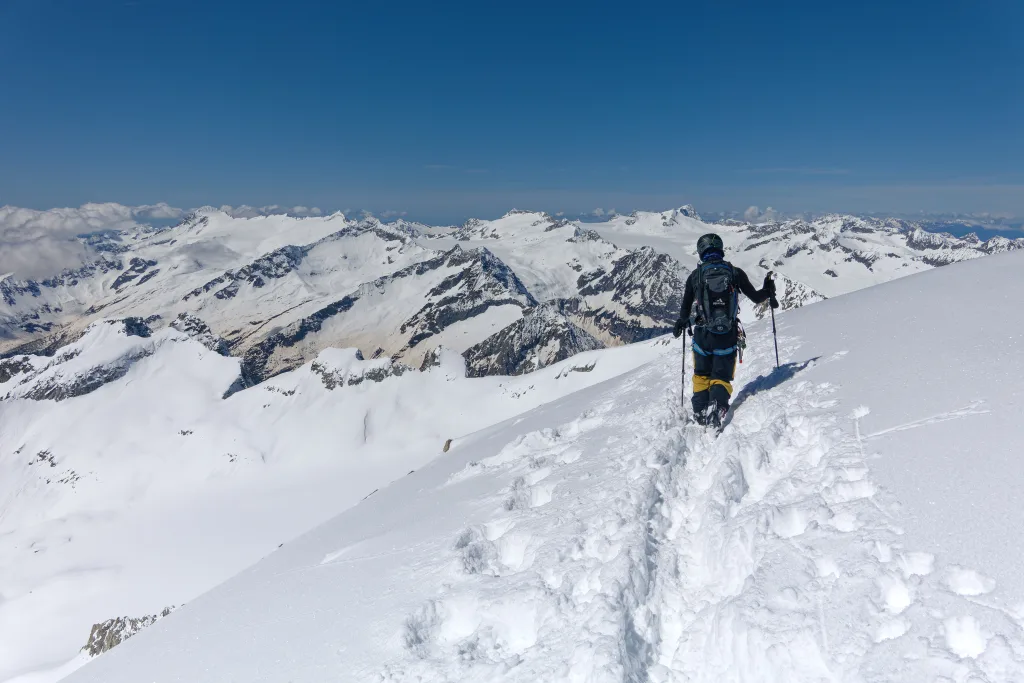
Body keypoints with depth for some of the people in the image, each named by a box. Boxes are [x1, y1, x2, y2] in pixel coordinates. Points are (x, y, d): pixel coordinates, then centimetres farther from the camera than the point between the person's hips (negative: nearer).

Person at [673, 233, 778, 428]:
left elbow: (686, 308, 6)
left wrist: (681, 323, 27)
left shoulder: (695, 276, -1)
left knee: (701, 376, 20)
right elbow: (756, 297, 4)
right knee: (722, 377, 9)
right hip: (727, 336, 0)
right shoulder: (735, 272, -1)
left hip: (702, 335, 0)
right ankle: (717, 407, -18)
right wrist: (768, 292, 26)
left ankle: (700, 412, 8)